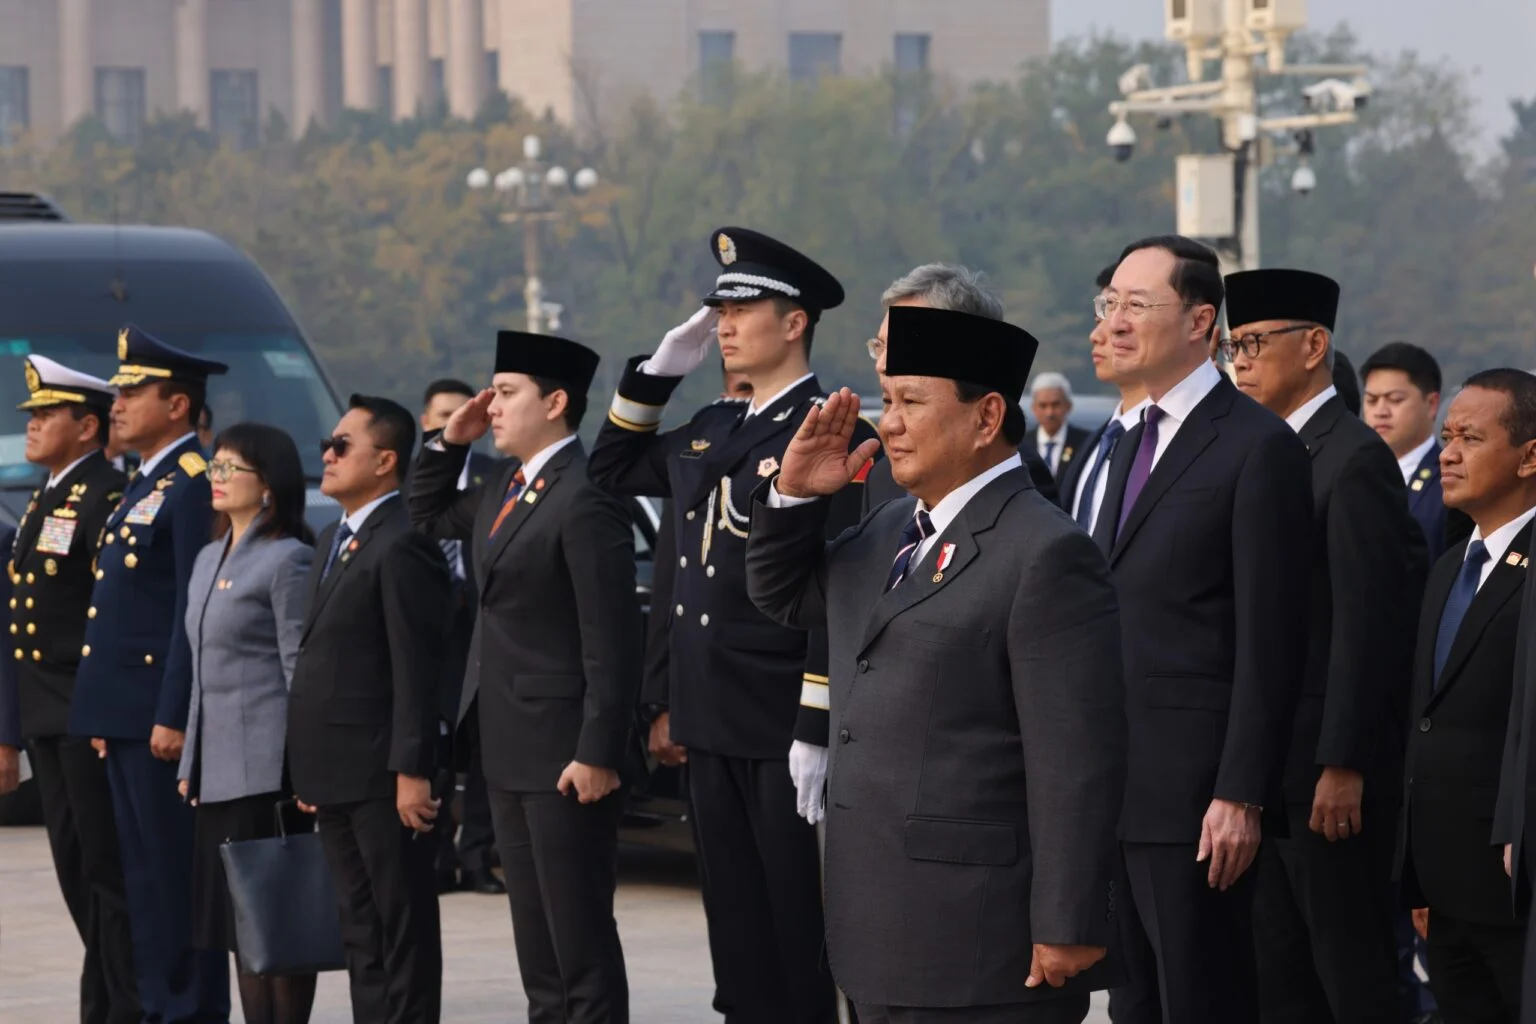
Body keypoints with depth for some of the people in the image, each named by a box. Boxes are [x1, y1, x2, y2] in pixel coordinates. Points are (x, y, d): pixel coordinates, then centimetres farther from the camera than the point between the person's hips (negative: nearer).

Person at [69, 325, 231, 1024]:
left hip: (161, 711, -10)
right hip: (124, 715, 10)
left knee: (177, 872, -6)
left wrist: (173, 716, -21)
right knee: (142, 874, 12)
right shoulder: (145, 483, 18)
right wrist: (103, 713, 18)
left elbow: (197, 610, -18)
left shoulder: (194, 483, -12)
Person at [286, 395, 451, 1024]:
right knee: (361, 930, 13)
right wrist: (308, 771, 17)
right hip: (335, 776, 10)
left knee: (405, 931, -3)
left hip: (383, 777, -9)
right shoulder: (333, 541, 17)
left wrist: (413, 771, -20)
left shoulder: (402, 546, -13)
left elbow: (418, 669, -17)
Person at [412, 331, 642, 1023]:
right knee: (536, 939, 14)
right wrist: (450, 442, 14)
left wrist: (597, 755, -23)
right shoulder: (505, 493, 12)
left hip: (564, 757, -10)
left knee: (581, 939, -5)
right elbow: (429, 519, 31)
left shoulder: (584, 504, -17)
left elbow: (611, 644, -20)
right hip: (510, 756, 10)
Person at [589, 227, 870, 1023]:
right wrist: (661, 370, 14)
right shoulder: (710, 431, 13)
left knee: (799, 933, -1)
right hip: (713, 728, 8)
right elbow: (612, 468, 28)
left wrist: (817, 732, -19)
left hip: (785, 735, -8)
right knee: (737, 933, 11)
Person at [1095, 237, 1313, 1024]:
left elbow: (1269, 641, -14)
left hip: (1195, 792, -8)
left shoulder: (1259, 447, -10)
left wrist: (1241, 795, -18)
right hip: (1118, 784, 8)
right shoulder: (1135, 445, 17)